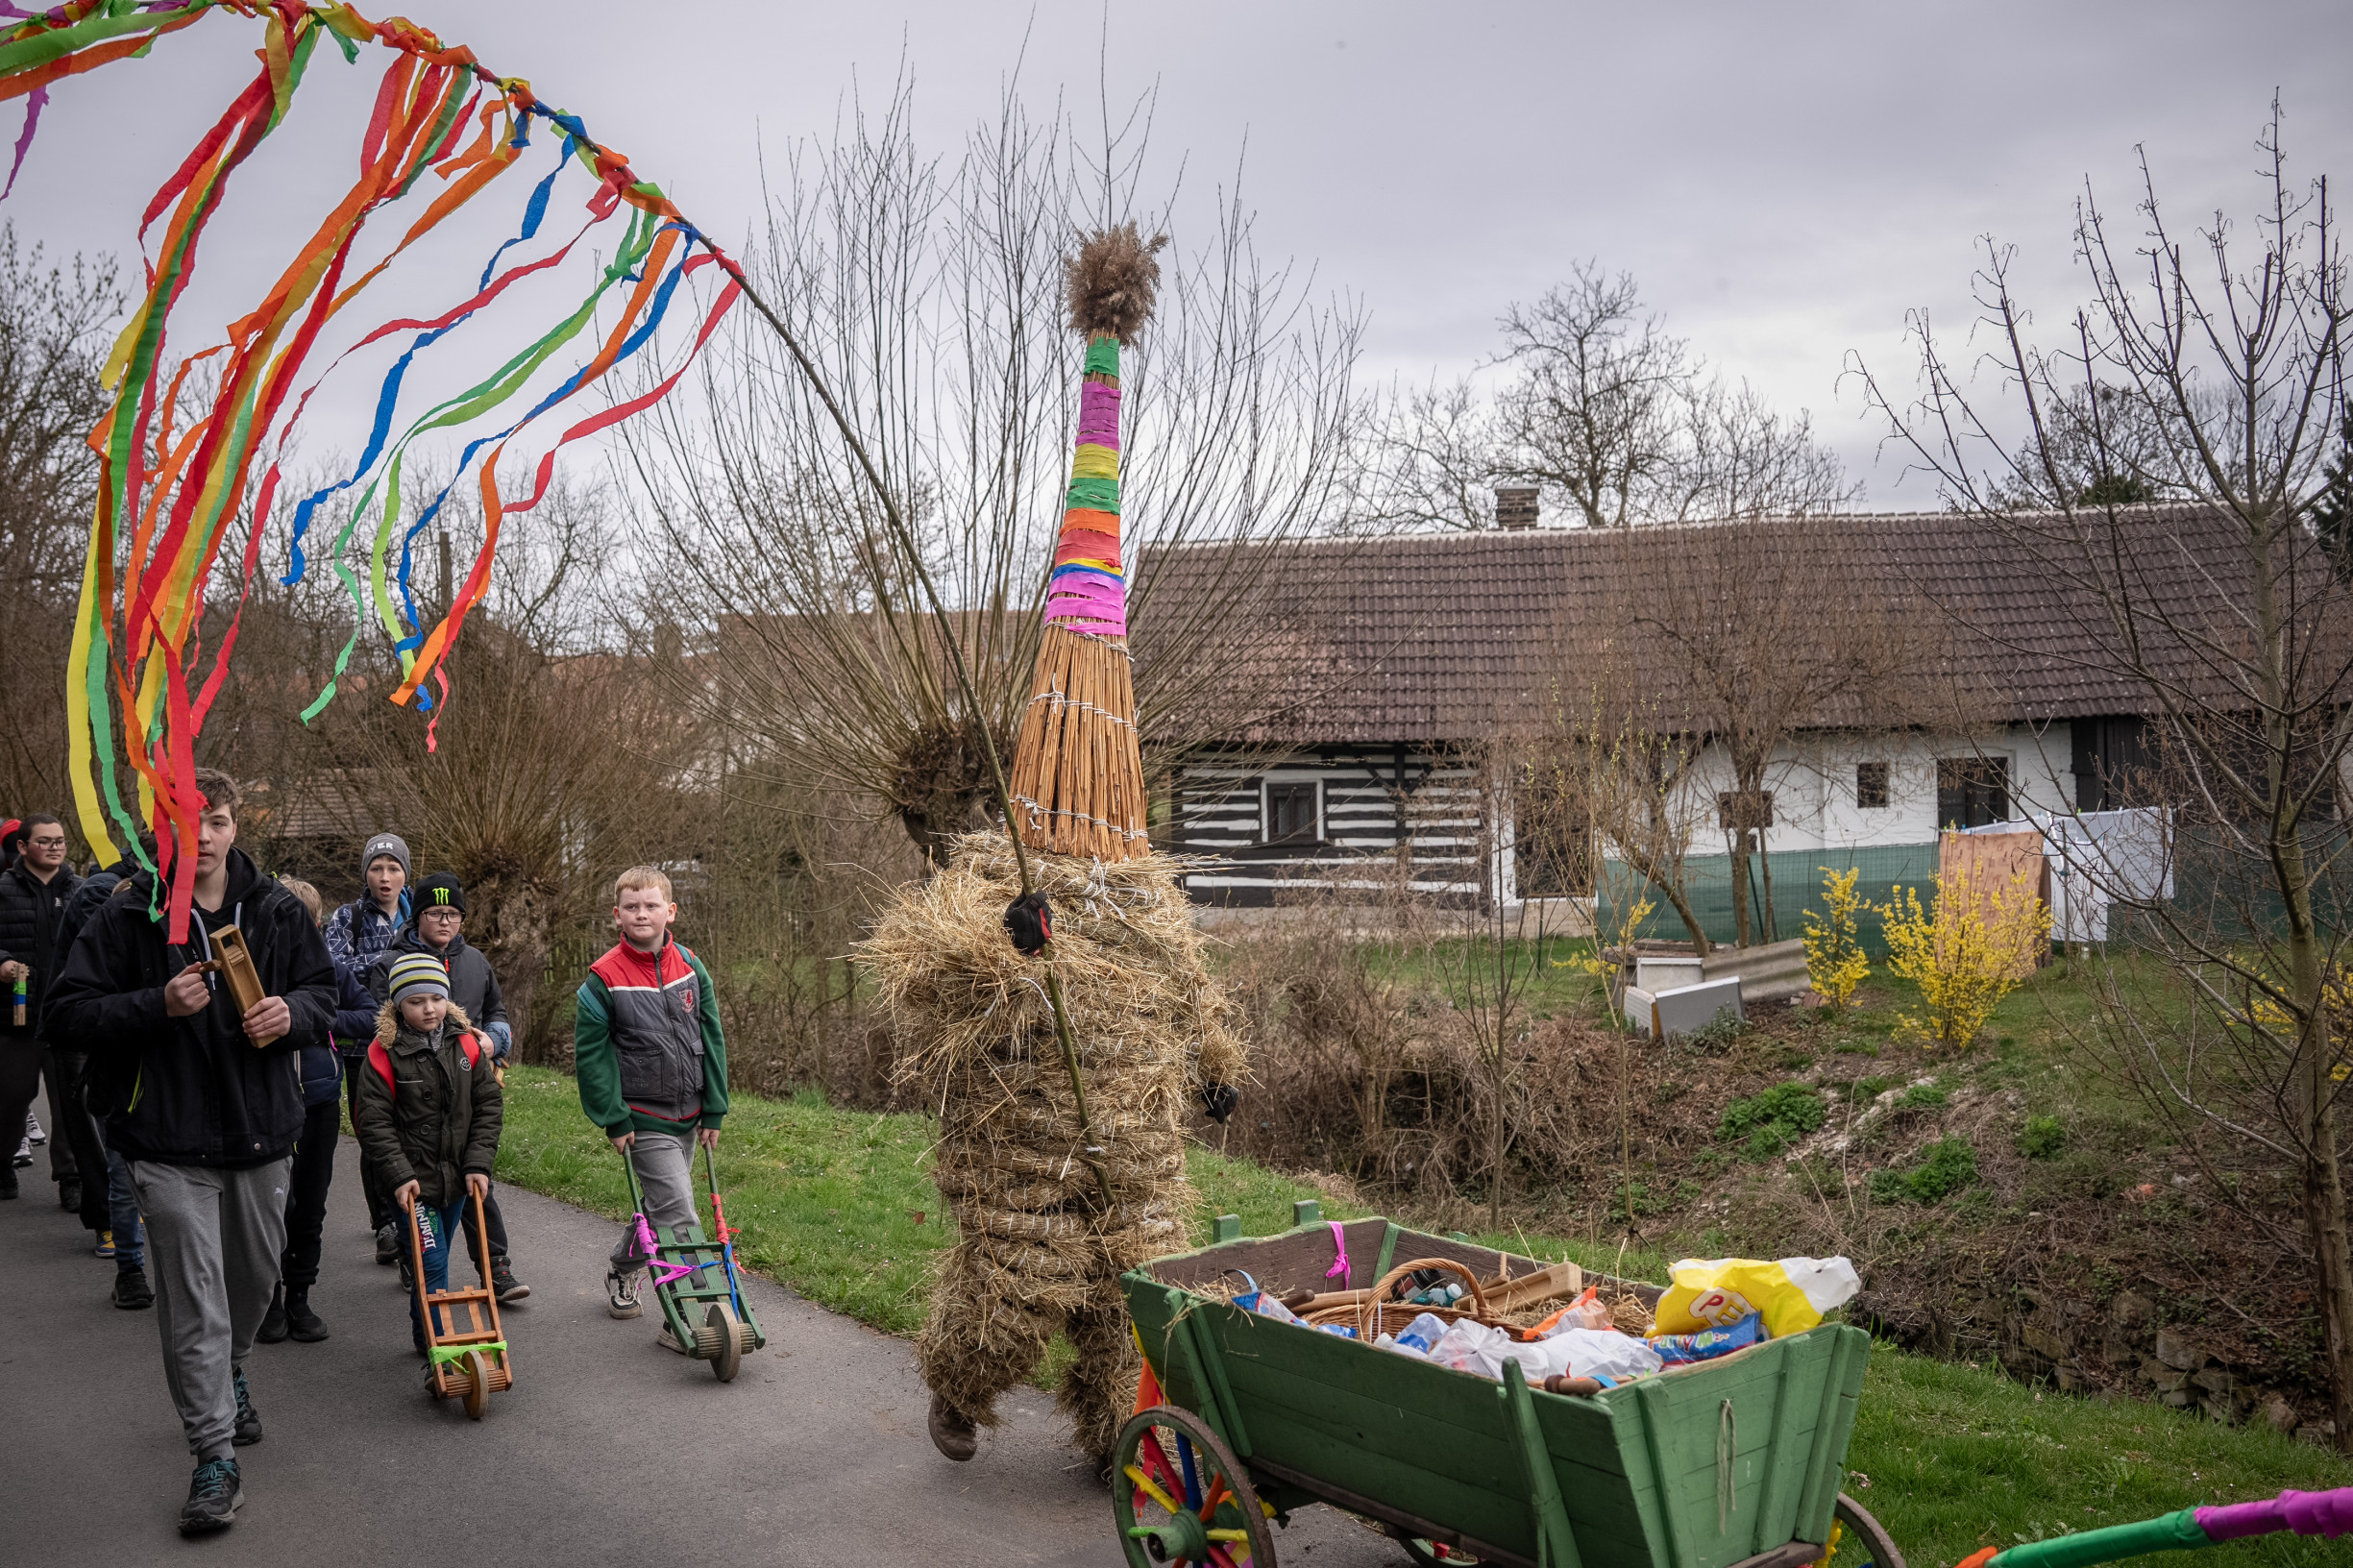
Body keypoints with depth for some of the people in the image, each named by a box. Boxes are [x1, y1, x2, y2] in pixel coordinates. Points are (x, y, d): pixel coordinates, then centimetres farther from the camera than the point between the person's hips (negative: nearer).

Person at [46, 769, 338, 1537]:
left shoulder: (277, 910, 1)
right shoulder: (127, 915, -8)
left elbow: (323, 990, 12)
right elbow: (69, 1013, -8)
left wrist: (292, 1012, -11)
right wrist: (159, 1005, -23)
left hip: (260, 1128, 4)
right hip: (168, 1138, -4)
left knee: (256, 1272, 20)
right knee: (193, 1300, -4)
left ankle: (230, 1374, 50)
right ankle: (215, 1458, 4)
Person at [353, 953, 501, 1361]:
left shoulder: (466, 1044, 1)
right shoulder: (384, 1053, -10)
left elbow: (488, 1107, 3)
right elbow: (374, 1123, -10)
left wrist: (478, 1165, -4)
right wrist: (399, 1175, -16)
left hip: (456, 1176, 4)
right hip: (412, 1179, -4)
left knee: (435, 1261, 17)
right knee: (431, 1263, -10)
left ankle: (425, 1336, 34)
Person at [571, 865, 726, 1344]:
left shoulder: (690, 968, 1)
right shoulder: (604, 980, -11)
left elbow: (711, 1039, 6)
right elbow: (591, 1054, -7)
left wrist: (714, 1109, 4)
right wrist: (614, 1120, -10)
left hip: (687, 1115, 5)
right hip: (643, 1118, -5)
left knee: (661, 1205, 19)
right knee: (677, 1213, -12)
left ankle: (623, 1269, 45)